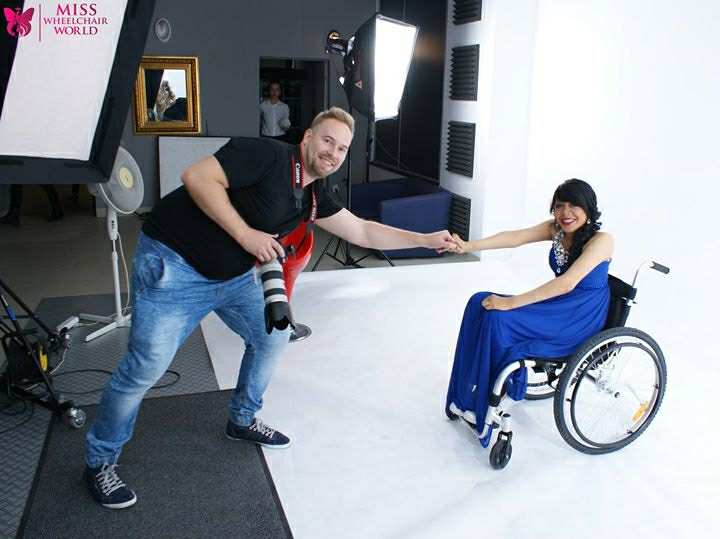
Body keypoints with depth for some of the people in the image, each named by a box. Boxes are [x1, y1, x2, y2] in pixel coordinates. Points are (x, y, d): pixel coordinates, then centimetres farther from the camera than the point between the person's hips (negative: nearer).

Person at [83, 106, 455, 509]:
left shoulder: (314, 197, 4)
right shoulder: (268, 155, -19)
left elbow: (363, 232, 10)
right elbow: (198, 177, -27)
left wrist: (427, 240, 7)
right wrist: (246, 235, -27)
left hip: (234, 276, 9)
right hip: (173, 263, -8)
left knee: (273, 337, 12)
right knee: (147, 366, -8)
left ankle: (243, 420, 34)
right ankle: (101, 461, 15)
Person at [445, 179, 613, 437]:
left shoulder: (600, 240, -20)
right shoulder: (556, 229, 1)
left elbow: (567, 283, -31)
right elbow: (515, 237, -14)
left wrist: (510, 303, -32)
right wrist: (469, 246, -30)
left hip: (581, 319, -8)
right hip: (558, 305, 8)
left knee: (497, 318, -24)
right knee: (481, 303, -8)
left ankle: (487, 405, -6)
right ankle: (471, 395, -2)